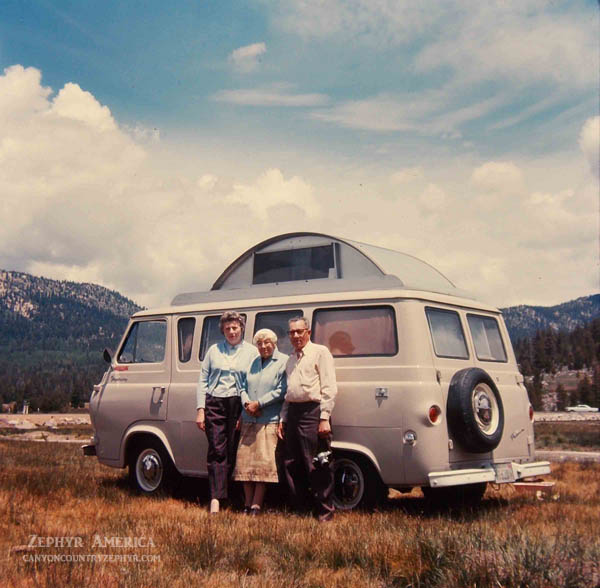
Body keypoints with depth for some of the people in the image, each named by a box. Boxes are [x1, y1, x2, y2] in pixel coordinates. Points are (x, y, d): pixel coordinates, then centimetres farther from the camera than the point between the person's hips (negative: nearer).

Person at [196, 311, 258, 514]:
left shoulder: (252, 352, 7)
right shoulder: (214, 350, 13)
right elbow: (202, 381, 12)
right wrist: (200, 409, 4)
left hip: (238, 406, -1)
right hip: (214, 404, 1)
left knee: (232, 452, 1)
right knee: (216, 450, -7)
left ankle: (217, 495, 12)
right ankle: (215, 499, -12)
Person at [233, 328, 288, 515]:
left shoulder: (284, 362, -2)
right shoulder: (253, 363, 18)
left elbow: (281, 391, -11)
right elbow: (243, 387, 17)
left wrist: (258, 404, -14)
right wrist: (246, 403, -4)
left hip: (270, 421, -6)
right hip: (249, 421, 6)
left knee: (264, 463, -7)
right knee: (245, 462, 5)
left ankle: (256, 505, -2)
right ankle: (247, 504, 13)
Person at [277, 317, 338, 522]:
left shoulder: (320, 352, 0)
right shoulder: (291, 359, 22)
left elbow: (329, 388, -7)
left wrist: (324, 417, -15)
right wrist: (283, 419, 18)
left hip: (312, 412, -8)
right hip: (292, 412, 8)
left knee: (317, 466, -5)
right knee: (291, 464, 9)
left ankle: (325, 511, 2)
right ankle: (298, 507, 20)